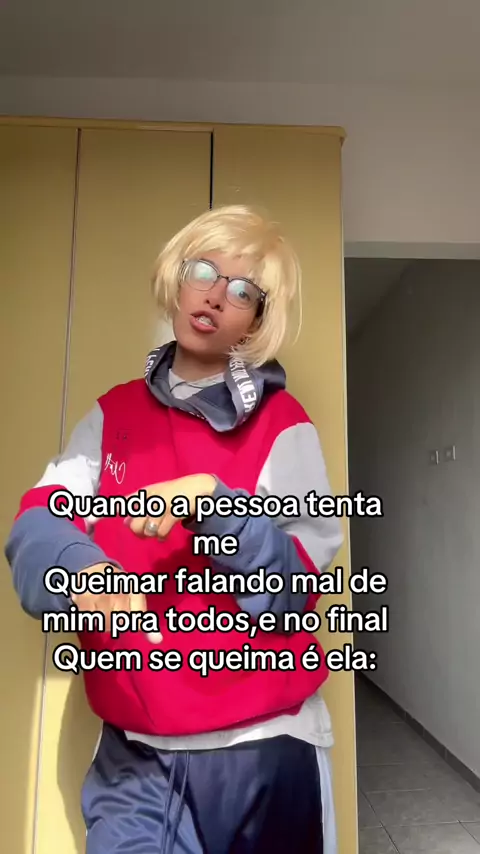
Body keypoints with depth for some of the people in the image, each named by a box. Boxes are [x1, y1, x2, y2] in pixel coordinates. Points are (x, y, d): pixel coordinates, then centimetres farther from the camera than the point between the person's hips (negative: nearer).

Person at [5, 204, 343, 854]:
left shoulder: (282, 425, -8)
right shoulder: (113, 413, 3)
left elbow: (296, 583, -12)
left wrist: (212, 501, -27)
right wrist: (83, 569, -27)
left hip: (258, 747, -1)